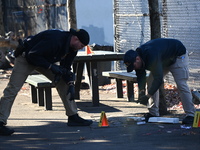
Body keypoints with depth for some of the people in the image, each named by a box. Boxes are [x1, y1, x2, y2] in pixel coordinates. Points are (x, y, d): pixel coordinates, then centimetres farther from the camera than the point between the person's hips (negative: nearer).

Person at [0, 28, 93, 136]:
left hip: (46, 60, 8)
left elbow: (66, 68, 3)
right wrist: (51, 66, -35)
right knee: (13, 88, -17)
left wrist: (70, 84, -11)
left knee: (63, 82, 0)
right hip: (26, 58, -8)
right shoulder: (54, 40, -36)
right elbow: (32, 55, -33)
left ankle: (73, 117, 5)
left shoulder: (72, 48, -8)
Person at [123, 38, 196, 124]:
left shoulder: (151, 57, -42)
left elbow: (158, 79, -40)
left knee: (181, 85, -19)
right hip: (163, 61, 9)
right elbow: (140, 76, -6)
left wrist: (148, 96, -37)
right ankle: (153, 113, 4)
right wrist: (141, 90, -23)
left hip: (178, 56, -9)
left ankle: (190, 115, -16)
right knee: (151, 82, 0)